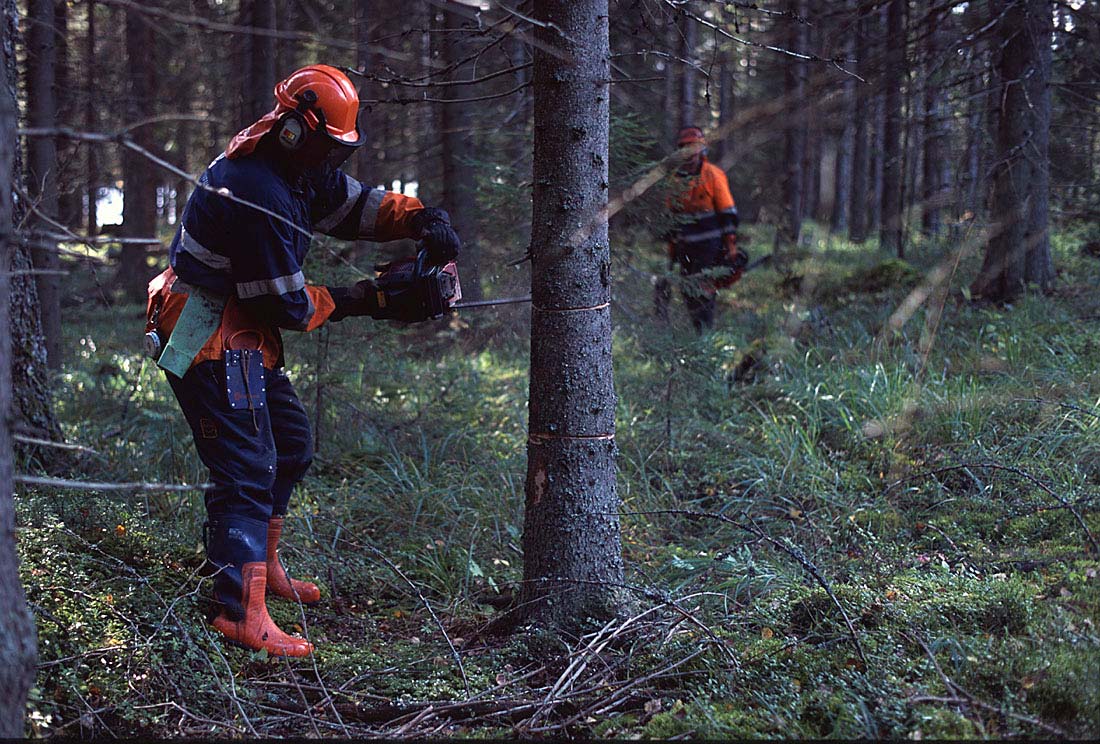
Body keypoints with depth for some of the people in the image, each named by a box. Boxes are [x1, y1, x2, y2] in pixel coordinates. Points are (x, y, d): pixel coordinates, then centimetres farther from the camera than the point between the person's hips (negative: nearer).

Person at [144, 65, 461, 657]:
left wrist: (422, 219, -6)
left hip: (241, 334, 11)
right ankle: (241, 613, -18)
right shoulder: (257, 195, -26)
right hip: (211, 341, -11)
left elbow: (358, 203, 13)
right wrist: (362, 301, -11)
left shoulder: (300, 170, 4)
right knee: (247, 469, -15)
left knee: (290, 447, 21)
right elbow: (288, 304, -22)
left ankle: (263, 568, 35)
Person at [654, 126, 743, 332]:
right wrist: (671, 247, 18)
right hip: (685, 248, 6)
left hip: (709, 245, -6)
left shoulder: (713, 175, -5)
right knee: (688, 293, 5)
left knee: (704, 294, -10)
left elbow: (728, 214, -6)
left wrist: (731, 247, -10)